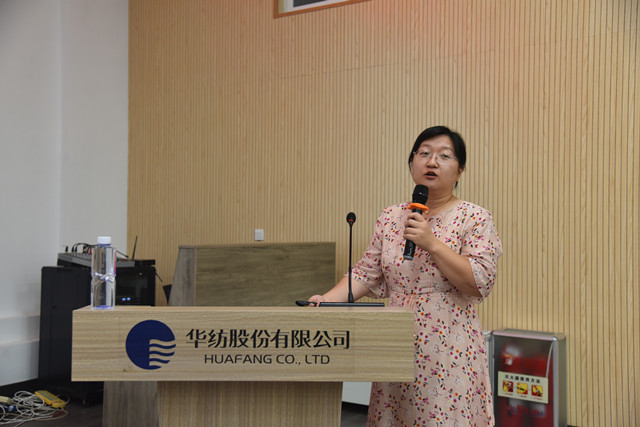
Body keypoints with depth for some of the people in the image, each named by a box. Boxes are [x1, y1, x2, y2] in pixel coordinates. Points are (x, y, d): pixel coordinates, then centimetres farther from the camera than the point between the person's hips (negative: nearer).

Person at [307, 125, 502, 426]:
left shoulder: (475, 219, -3)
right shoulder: (390, 218, 9)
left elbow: (480, 283, -12)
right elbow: (367, 273, 7)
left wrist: (432, 243, -19)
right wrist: (329, 298, -8)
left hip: (449, 351, -4)